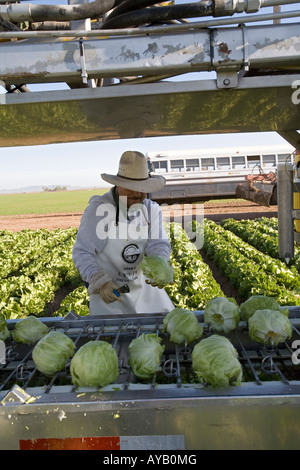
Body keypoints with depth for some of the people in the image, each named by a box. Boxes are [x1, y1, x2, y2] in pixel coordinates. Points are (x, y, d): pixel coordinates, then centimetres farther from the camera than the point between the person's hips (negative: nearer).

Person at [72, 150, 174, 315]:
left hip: (142, 285, 5)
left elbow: (159, 244, -10)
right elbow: (81, 252, -17)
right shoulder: (98, 209, -17)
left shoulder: (152, 209, -2)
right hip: (107, 290, -4)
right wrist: (100, 281, -31)